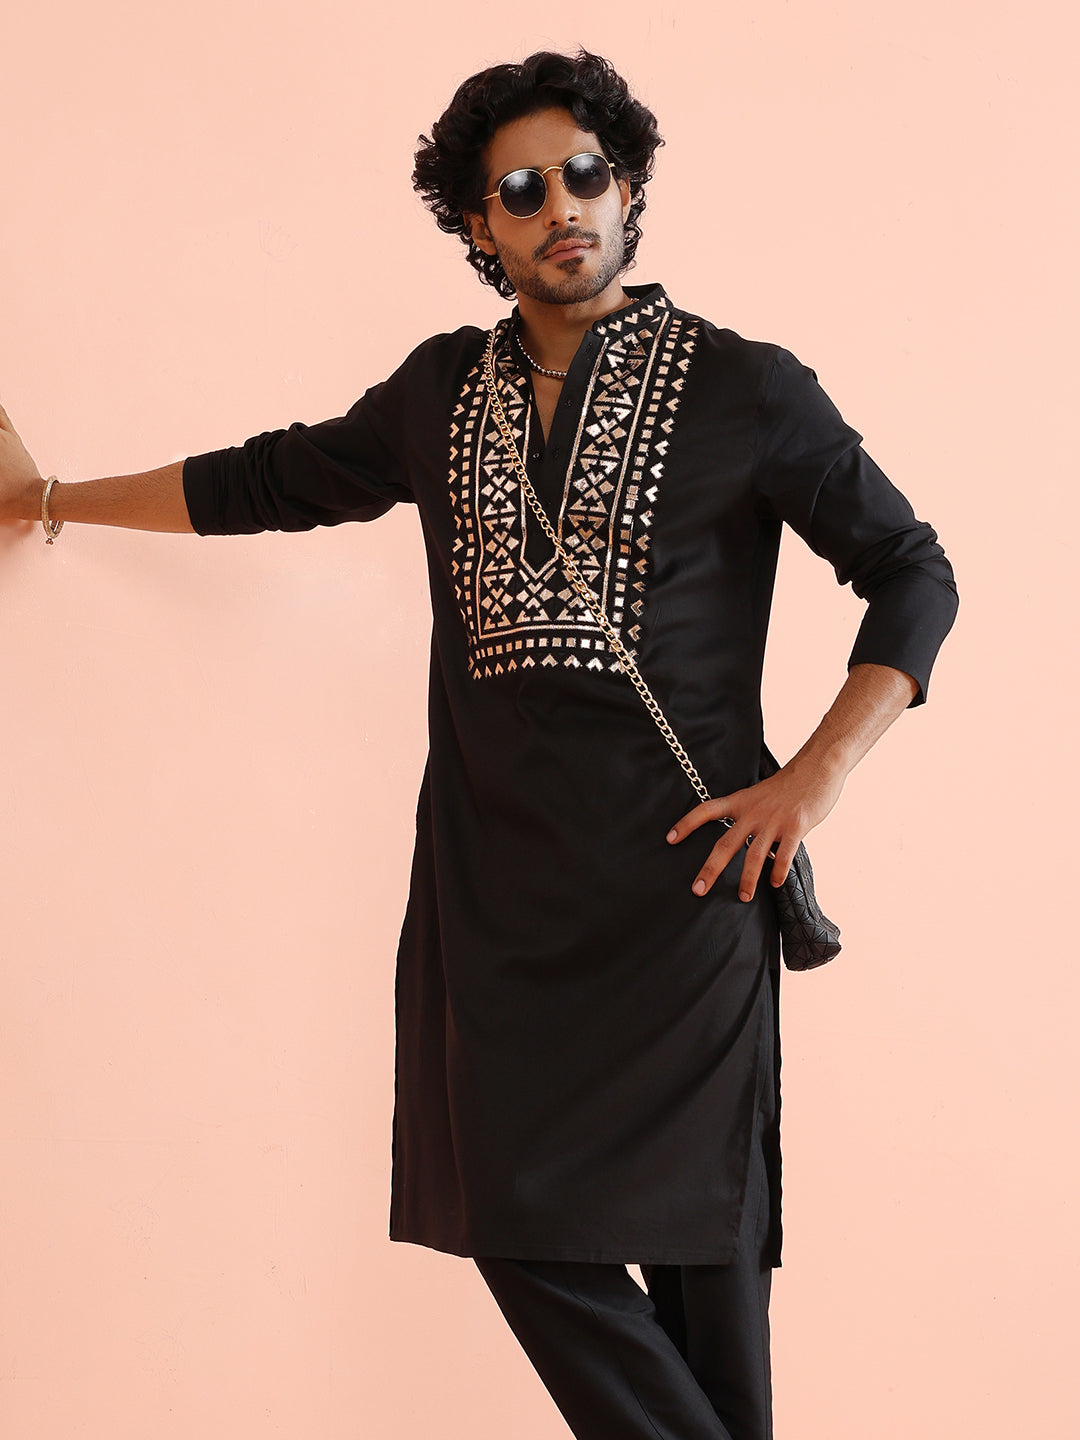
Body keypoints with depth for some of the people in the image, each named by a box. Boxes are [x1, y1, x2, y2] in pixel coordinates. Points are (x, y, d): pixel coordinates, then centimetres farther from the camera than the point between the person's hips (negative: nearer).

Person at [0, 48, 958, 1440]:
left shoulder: (743, 388, 1)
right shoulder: (444, 390, 14)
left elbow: (913, 576, 3)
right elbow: (266, 480, 26)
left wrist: (811, 780, -6)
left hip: (675, 870, -4)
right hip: (495, 880, 4)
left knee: (692, 1228, -5)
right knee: (516, 1218, -1)